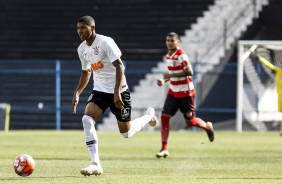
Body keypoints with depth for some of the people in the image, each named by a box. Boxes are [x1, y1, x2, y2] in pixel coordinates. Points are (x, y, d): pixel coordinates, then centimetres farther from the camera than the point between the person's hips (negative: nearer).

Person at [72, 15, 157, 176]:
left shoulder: (105, 42, -18)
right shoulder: (82, 49, 5)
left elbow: (119, 66, -22)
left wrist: (117, 93, -29)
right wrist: (77, 93, 11)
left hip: (118, 91, -6)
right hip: (99, 91, 6)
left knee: (126, 133, 5)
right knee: (87, 119, -20)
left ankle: (149, 116, 37)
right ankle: (96, 165, -20)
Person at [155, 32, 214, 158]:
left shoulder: (181, 55, -16)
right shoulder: (168, 56, 10)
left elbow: (189, 72, -25)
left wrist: (171, 75, -26)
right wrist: (164, 80, 4)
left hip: (185, 92, -7)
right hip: (173, 92, 7)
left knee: (189, 121, 2)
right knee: (164, 116, -7)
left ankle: (207, 126, 35)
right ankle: (164, 149, -7)